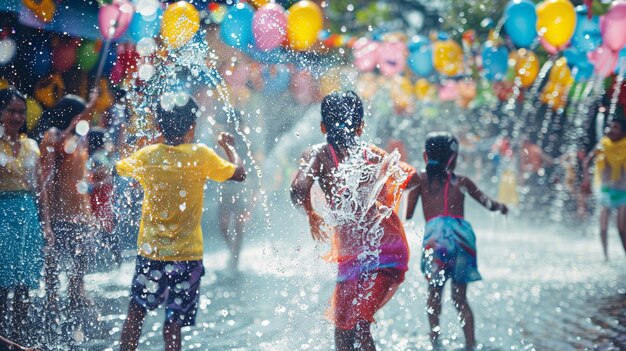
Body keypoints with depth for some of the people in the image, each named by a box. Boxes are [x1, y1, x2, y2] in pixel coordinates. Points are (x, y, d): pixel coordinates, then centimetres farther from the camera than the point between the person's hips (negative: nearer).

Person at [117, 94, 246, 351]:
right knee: (174, 320, 2)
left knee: (136, 312, 13)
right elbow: (239, 174, 0)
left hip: (151, 250, 2)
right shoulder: (201, 156, -10)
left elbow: (120, 168, 19)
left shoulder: (147, 155, -2)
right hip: (187, 253, -2)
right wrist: (229, 147, 18)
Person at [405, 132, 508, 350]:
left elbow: (408, 214, 5)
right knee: (459, 296, 14)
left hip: (436, 232, -2)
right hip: (462, 232, 3)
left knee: (434, 291, 4)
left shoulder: (420, 179, 14)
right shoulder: (462, 182, 20)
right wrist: (501, 207, 52)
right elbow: (489, 204, 32)